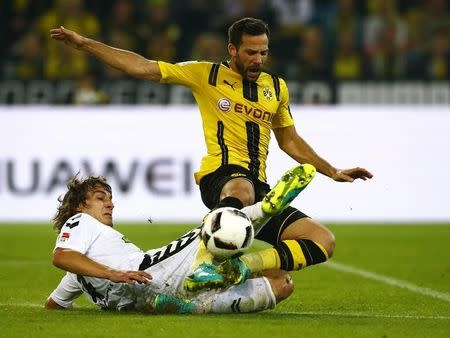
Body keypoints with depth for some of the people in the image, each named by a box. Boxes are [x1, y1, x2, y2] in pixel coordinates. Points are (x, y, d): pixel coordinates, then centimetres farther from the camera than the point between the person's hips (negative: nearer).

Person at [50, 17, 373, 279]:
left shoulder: (276, 87, 21)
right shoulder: (207, 75, 8)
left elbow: (290, 141, 34)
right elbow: (142, 67, 5)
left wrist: (332, 171, 28)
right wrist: (83, 42, 0)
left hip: (259, 187, 6)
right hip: (220, 175, -6)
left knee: (324, 240, -16)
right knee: (242, 191, -44)